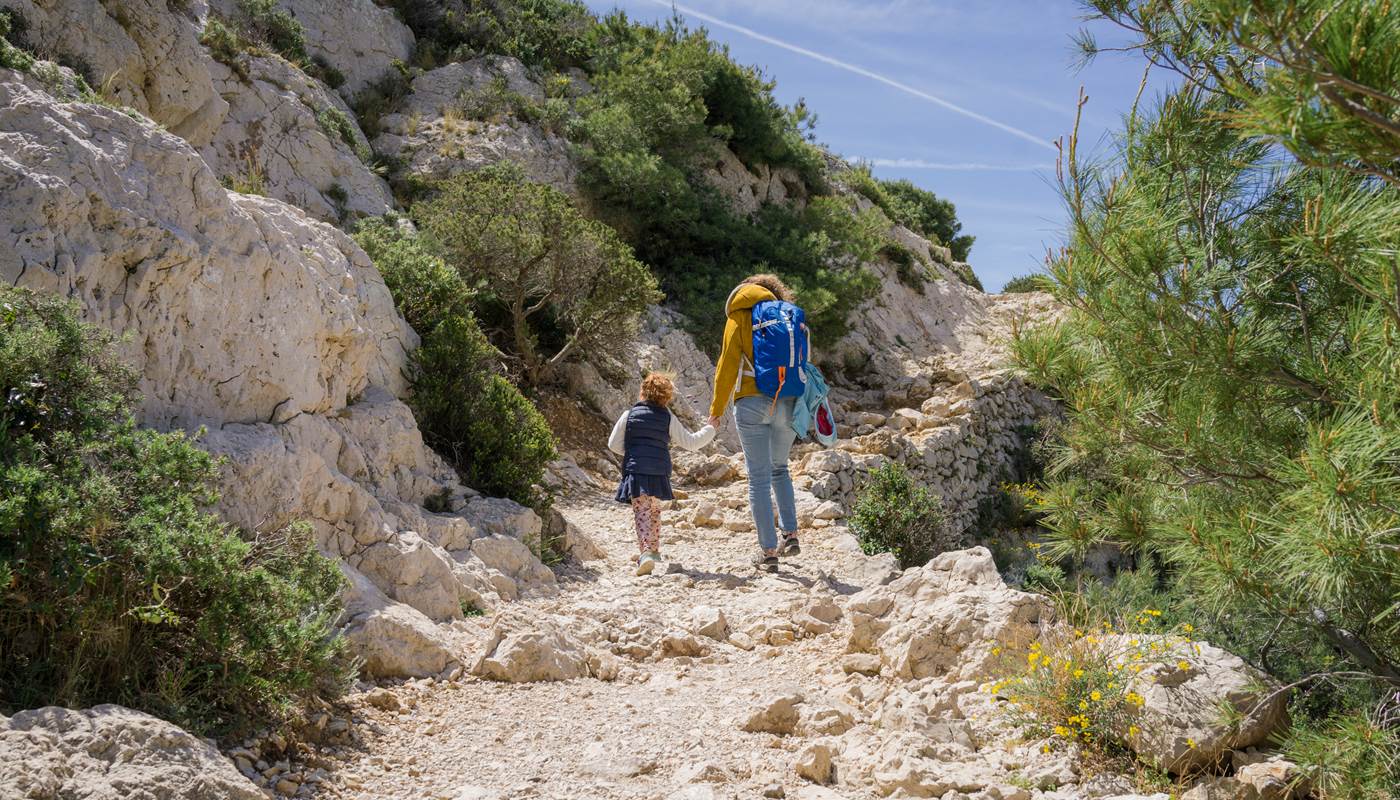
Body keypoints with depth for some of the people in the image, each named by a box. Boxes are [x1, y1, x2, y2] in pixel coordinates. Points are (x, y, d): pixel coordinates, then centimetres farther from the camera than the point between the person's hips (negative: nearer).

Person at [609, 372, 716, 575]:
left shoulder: (629, 415, 1)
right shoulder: (669, 419, 1)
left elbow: (614, 444, 3)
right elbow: (690, 442, 7)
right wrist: (711, 429, 22)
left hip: (635, 473, -2)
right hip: (659, 473, 2)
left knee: (642, 514, -5)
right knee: (654, 511, 22)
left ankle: (645, 552, -25)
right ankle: (654, 549, 35)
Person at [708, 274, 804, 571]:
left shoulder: (739, 316, 4)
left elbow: (728, 364, -2)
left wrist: (717, 407, 4)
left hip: (752, 402, -3)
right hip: (788, 403, 4)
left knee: (759, 476, 1)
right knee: (779, 468, 23)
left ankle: (768, 551, 1)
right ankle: (791, 534, 13)